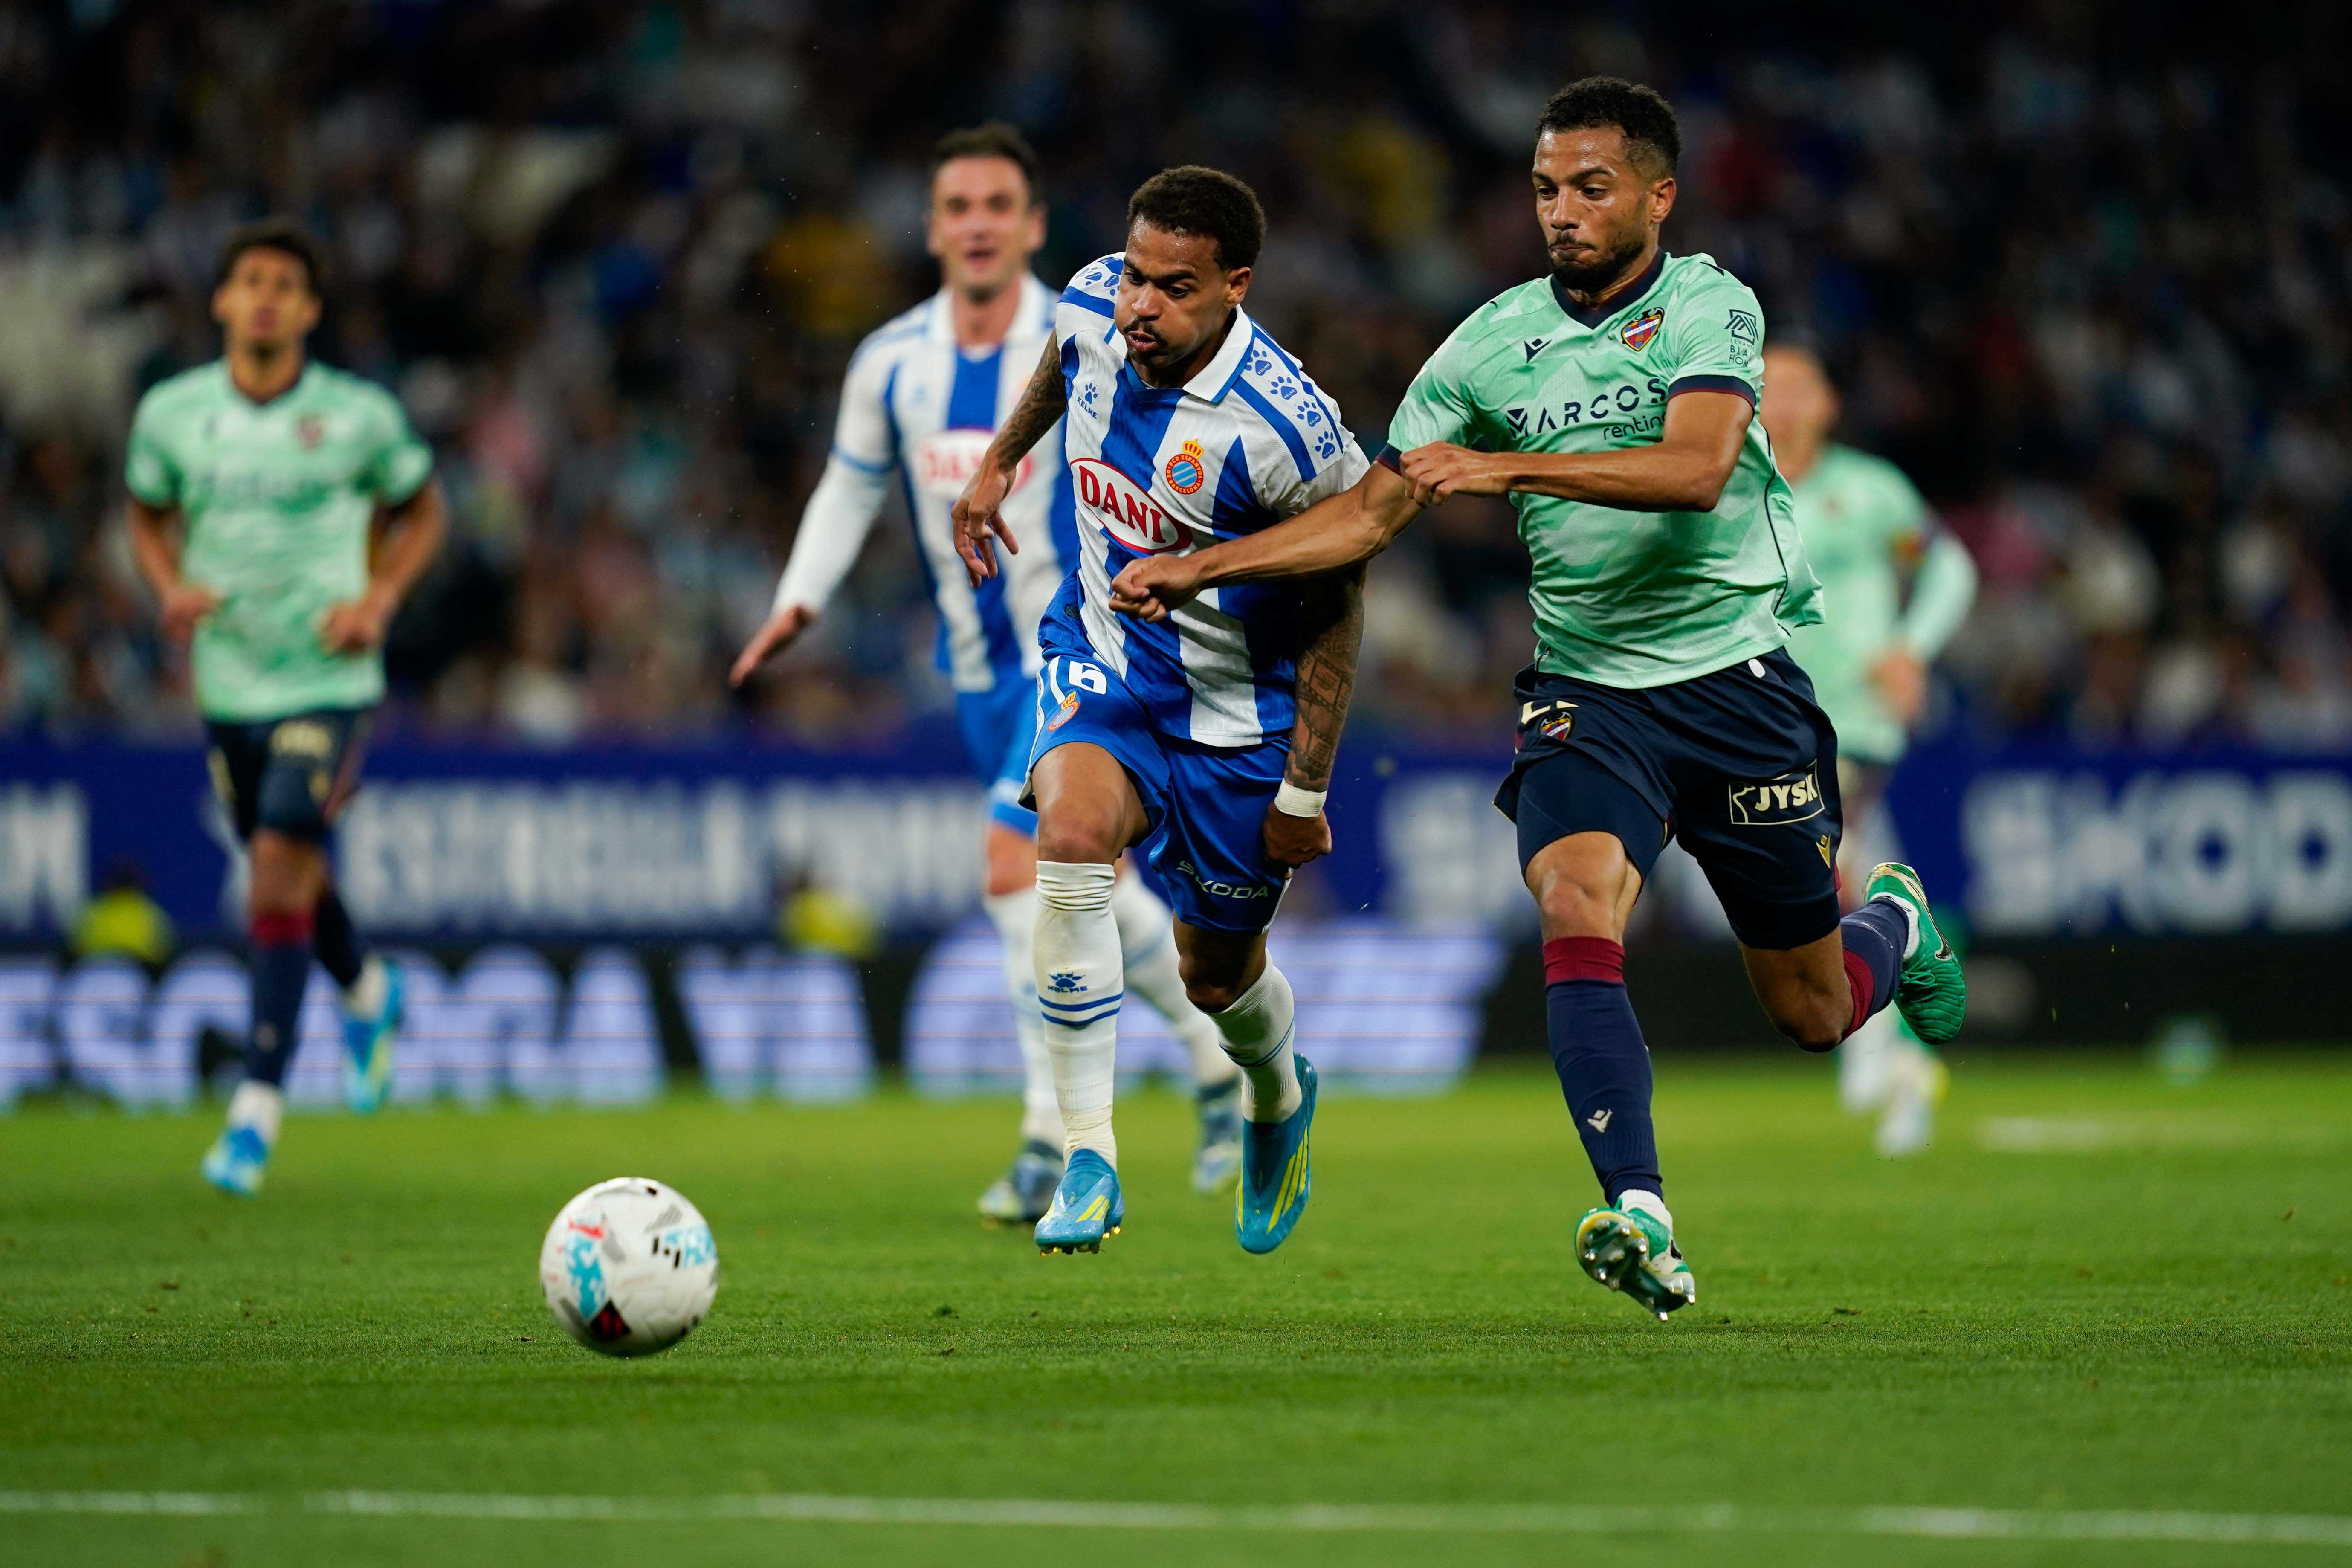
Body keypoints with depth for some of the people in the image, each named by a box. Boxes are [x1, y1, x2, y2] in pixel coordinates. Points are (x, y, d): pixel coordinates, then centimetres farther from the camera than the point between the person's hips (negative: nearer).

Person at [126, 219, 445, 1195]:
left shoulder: (359, 416, -8)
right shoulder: (171, 413, -2)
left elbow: (420, 511, 8)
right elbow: (149, 516, 14)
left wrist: (379, 601, -8)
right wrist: (171, 586, -6)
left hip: (326, 680, -4)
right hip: (228, 680, 4)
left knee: (280, 870, -15)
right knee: (286, 874, 17)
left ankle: (258, 1104, -11)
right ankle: (365, 992, 50)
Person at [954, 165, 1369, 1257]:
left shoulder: (1286, 430, -29)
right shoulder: (1092, 307, -15)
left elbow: (1335, 609, -16)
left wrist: (1306, 793, -14)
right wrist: (1000, 459, 23)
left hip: (1241, 713, -3)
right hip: (1103, 657, 3)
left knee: (1217, 975, 12)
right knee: (1071, 830, -29)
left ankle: (1280, 1098, 51)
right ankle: (1089, 1160, -24)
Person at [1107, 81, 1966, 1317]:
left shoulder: (1709, 307, -7)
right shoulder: (1492, 343, 3)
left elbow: (1695, 470, -25)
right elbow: (1370, 513, 8)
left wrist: (1504, 466, -31)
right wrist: (1201, 567, -3)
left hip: (1735, 675, -2)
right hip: (1587, 690, 2)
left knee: (1812, 1015, 8)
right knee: (1574, 912, -28)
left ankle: (1894, 921, 45)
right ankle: (1639, 1221, -34)